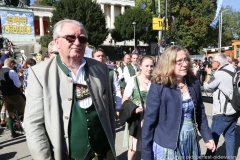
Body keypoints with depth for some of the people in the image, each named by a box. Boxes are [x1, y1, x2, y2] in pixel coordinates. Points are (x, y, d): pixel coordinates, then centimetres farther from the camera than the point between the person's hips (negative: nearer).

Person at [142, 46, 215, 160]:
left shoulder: (194, 83, 0)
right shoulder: (158, 87, -16)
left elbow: (200, 113, 11)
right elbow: (149, 121, -14)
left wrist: (207, 137, 9)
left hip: (192, 144, 5)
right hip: (167, 146, -5)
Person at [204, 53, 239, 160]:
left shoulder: (219, 73, -18)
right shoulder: (232, 70, 8)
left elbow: (207, 87, -8)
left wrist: (208, 74, 2)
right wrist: (212, 74, 8)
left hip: (223, 112, -8)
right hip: (234, 110, 8)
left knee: (213, 136, 4)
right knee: (230, 135, 16)